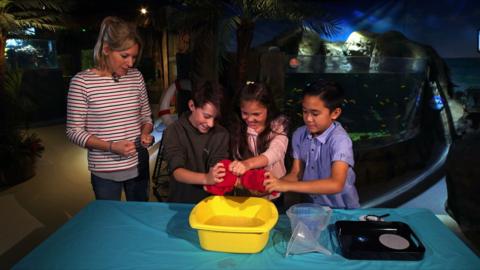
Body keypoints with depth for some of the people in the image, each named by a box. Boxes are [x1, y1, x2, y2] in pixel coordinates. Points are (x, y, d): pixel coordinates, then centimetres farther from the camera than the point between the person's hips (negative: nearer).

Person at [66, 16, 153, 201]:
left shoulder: (136, 77, 0)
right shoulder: (82, 81, -12)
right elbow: (74, 131, -9)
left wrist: (145, 133, -10)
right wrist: (111, 146, -21)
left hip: (138, 164, 4)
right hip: (104, 171, -3)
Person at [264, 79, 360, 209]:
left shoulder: (340, 140, -19)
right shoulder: (299, 135, -3)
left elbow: (336, 184, -30)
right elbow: (296, 174, 1)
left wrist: (287, 186, -33)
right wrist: (274, 184, -19)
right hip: (311, 206, 3)